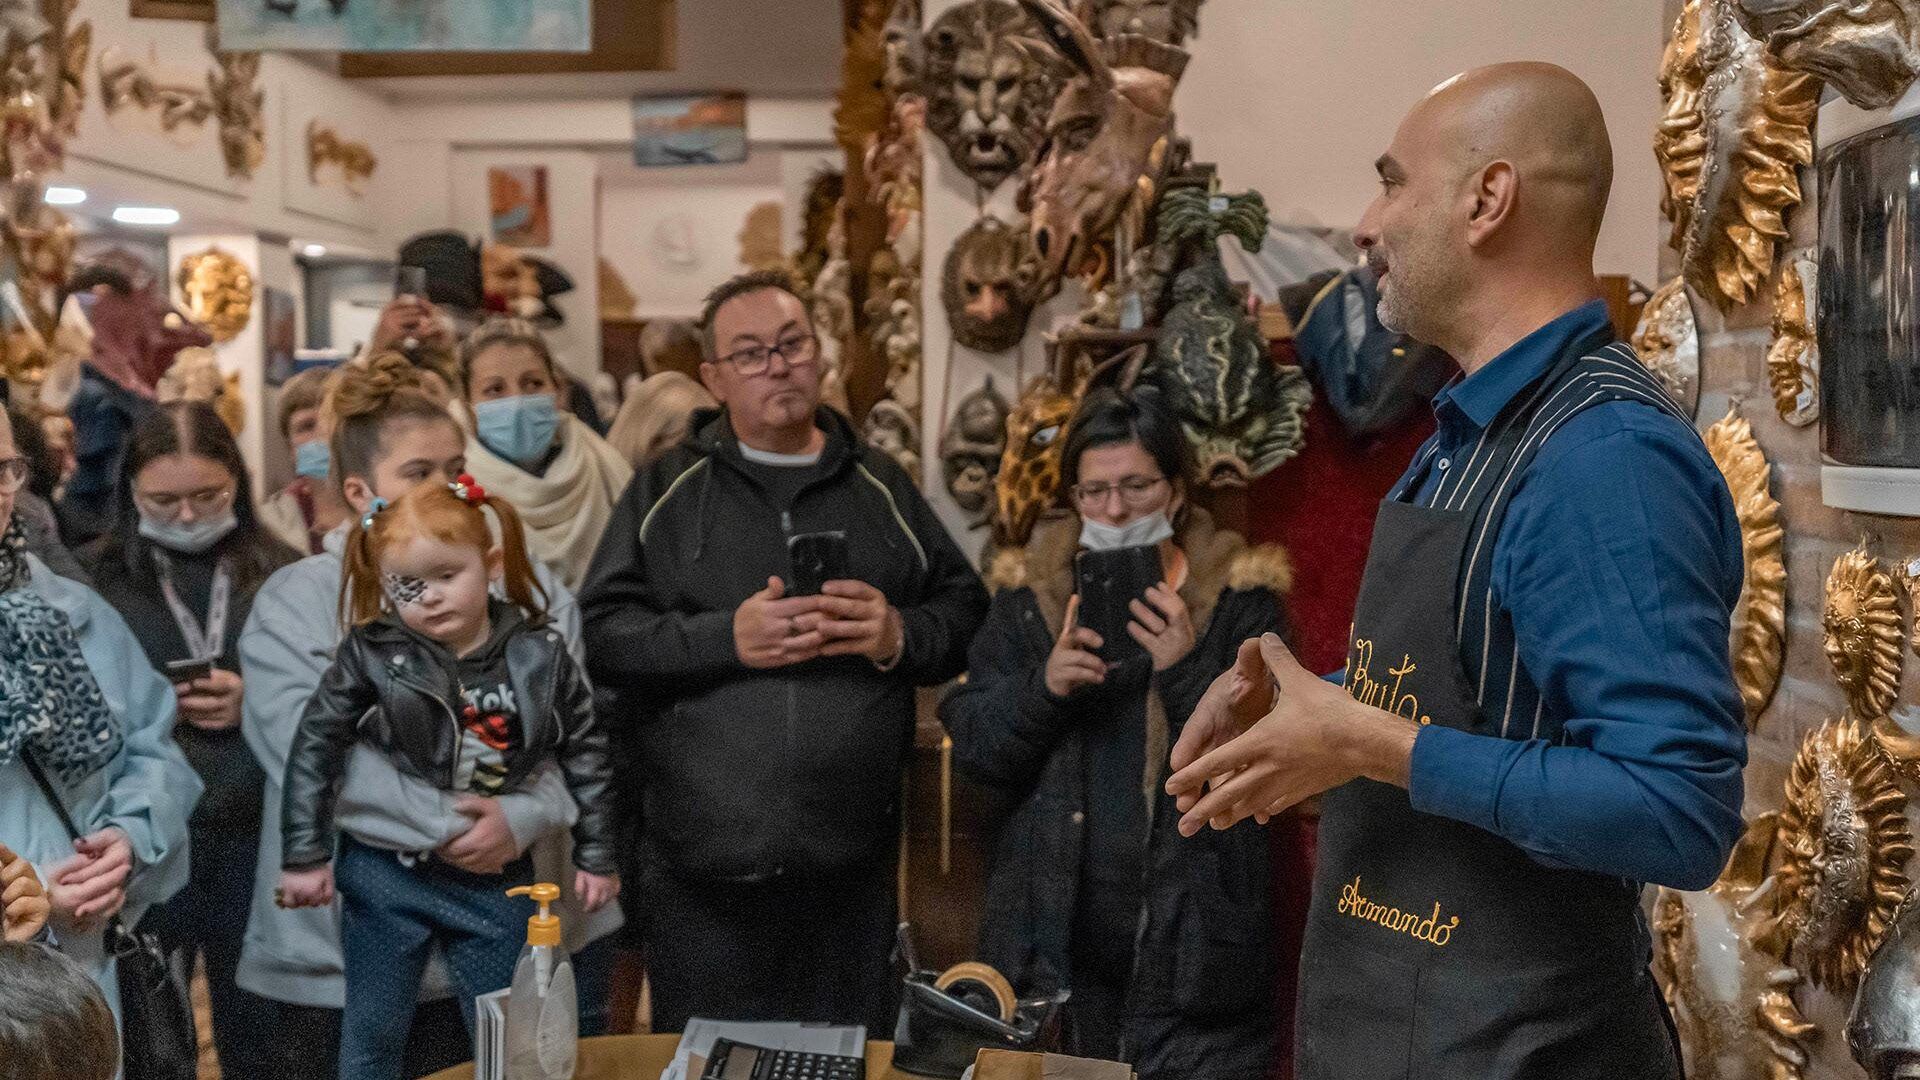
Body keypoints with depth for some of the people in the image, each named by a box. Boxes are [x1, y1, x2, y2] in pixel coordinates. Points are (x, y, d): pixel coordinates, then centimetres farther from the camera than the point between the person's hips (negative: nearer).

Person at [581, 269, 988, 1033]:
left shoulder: (882, 488, 12)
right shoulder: (665, 491, 5)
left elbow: (968, 613, 10)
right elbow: (602, 635, -3)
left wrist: (901, 635, -11)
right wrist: (724, 638, -16)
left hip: (852, 861, 2)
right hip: (706, 864, -2)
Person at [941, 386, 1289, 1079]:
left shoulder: (1240, 598, -1)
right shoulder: (1031, 592, 6)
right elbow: (972, 750, 1)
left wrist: (1190, 670, -20)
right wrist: (1040, 688, -17)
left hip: (1192, 947, -2)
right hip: (1052, 942, 3)